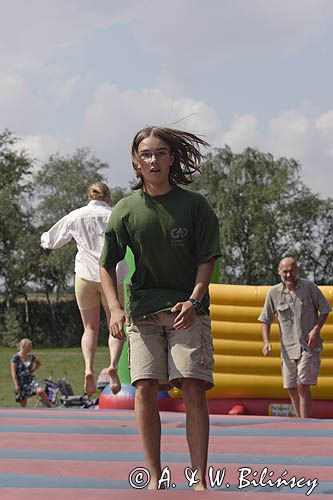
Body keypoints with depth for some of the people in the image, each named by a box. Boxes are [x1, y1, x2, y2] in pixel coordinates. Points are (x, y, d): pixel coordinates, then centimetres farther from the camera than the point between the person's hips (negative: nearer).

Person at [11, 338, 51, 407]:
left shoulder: (30, 356, 4)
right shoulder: (16, 357, -10)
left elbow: (39, 363, 24)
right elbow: (13, 372, -12)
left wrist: (33, 370, 8)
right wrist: (16, 385, -18)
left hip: (31, 380, 3)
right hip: (21, 382, -3)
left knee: (40, 391, -25)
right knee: (23, 404, 3)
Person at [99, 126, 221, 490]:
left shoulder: (194, 205, -1)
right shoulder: (126, 211, 3)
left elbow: (207, 259, 0)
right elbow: (107, 265, 7)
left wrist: (193, 301, -16)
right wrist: (115, 309, -8)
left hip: (187, 309, -2)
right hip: (143, 309, 2)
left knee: (193, 389, -11)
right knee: (145, 388, -8)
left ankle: (200, 479, -9)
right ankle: (154, 478, 0)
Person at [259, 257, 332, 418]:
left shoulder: (309, 287, -4)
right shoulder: (274, 293, 2)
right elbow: (265, 320, 9)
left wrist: (317, 329, -10)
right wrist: (266, 342, -6)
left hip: (309, 346, -3)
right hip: (288, 348, 4)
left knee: (302, 386, -13)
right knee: (292, 389, 6)